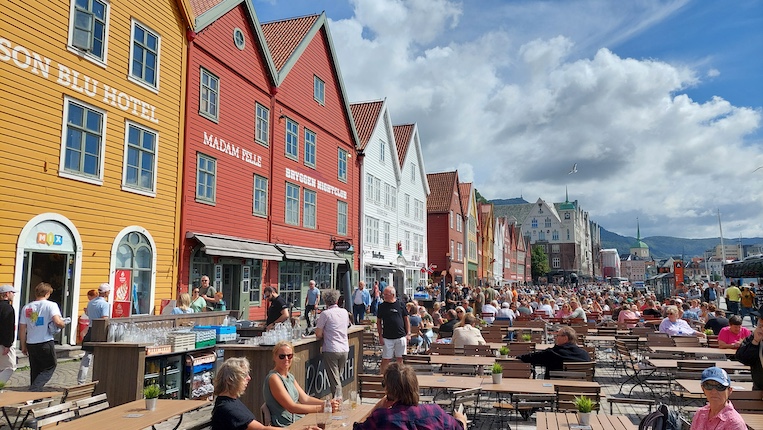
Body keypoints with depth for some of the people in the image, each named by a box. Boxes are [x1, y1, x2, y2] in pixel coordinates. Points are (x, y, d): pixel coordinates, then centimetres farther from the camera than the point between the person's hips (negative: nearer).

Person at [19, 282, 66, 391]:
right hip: (46, 343, -5)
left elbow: (22, 329, 9)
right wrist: (63, 324, 1)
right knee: (49, 367, 8)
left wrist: (23, 346, 16)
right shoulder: (51, 305, -8)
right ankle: (34, 390, -9)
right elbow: (57, 322, -22)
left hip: (31, 344, 5)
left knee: (35, 370, 17)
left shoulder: (26, 307, 7)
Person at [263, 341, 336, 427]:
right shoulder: (274, 378, -14)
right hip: (286, 426, -8)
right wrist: (321, 408, -21)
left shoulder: (290, 376, 13)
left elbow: (305, 399, 9)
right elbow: (291, 407, -18)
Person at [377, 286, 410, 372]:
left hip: (401, 336, 1)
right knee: (386, 359, 0)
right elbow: (378, 321, 6)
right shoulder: (382, 306, 1)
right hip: (387, 337, 0)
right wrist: (380, 335, -1)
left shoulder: (400, 304, 1)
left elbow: (406, 319, 7)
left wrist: (408, 333, 2)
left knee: (400, 358, 9)